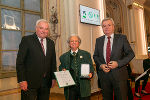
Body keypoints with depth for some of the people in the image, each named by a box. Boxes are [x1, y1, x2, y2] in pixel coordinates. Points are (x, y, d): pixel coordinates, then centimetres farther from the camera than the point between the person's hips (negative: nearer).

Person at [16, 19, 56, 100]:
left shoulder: (51, 43, 11)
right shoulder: (26, 40, -4)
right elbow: (20, 61, -9)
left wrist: (53, 77, 9)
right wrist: (22, 80, -14)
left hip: (46, 83, 5)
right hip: (29, 82, -4)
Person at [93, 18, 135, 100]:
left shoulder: (122, 38, 0)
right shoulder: (98, 40, 9)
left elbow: (131, 54, -1)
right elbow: (95, 56, 12)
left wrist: (118, 63, -14)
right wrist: (100, 65, -8)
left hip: (119, 74, -2)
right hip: (104, 73, 3)